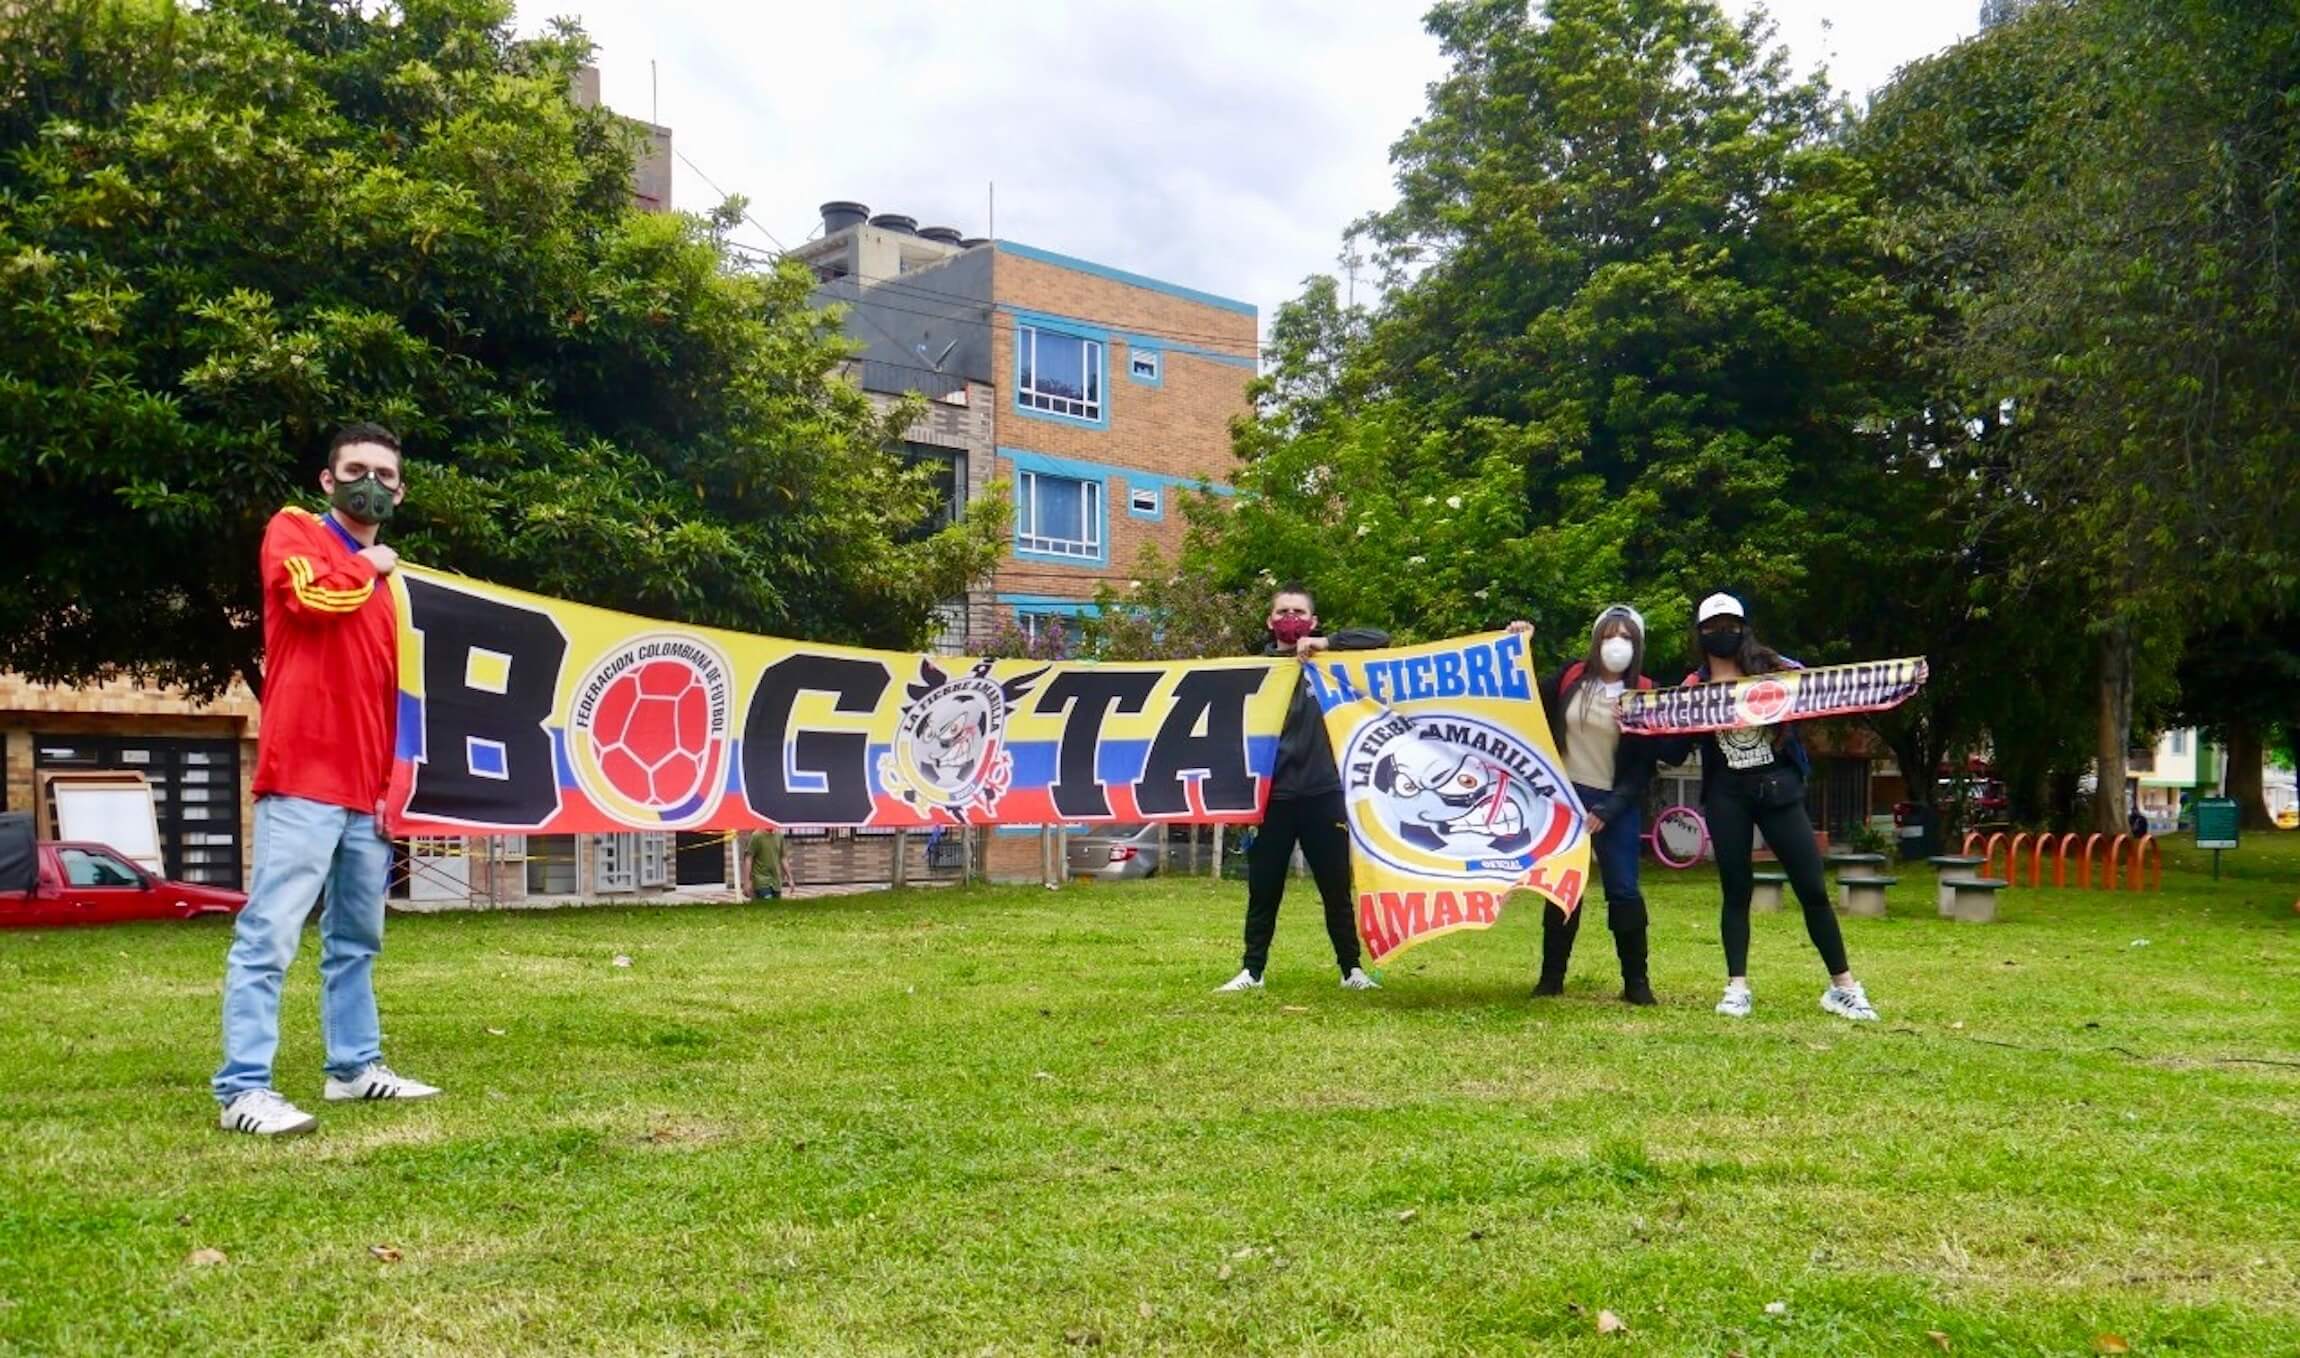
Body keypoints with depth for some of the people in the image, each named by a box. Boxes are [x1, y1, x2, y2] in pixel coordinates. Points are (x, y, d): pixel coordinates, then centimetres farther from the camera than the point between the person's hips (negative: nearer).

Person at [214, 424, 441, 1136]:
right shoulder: (292, 530, 2)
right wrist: (366, 567, -1)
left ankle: (355, 1067, 22)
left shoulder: (387, 581, 21)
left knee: (357, 938, 13)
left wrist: (398, 785, 17)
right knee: (269, 934, -10)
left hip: (368, 789, 8)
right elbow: (313, 595, -21)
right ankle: (244, 1089, -10)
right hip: (303, 779, -8)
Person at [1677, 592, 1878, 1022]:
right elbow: (1673, 752, 4)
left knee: (1812, 887, 0)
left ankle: (1843, 986, 10)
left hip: (1778, 789, -1)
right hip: (1726, 797, 1)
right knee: (1736, 890, 5)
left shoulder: (1772, 668, 2)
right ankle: (1736, 988, 11)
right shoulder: (1694, 687, 5)